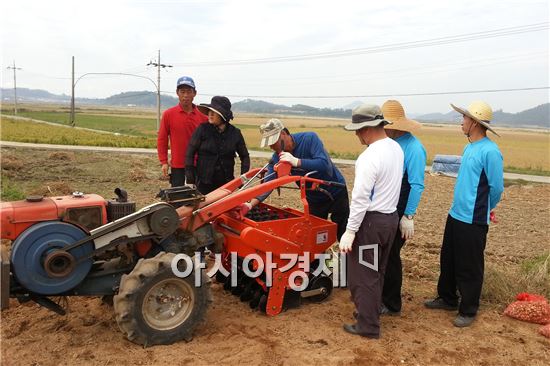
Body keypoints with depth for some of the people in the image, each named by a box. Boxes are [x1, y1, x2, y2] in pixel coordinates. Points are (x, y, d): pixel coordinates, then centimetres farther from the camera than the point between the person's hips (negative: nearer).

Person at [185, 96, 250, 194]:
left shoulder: (235, 133, 2)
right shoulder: (202, 129, -3)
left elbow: (245, 157, 12)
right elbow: (190, 153, -1)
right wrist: (190, 178, -5)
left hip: (226, 183, 2)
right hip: (204, 183, -1)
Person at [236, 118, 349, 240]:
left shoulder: (309, 138, -24)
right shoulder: (277, 158, -11)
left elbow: (324, 164, -35)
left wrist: (296, 161, -41)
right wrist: (251, 204, -34)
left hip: (336, 192, -4)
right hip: (314, 198, 4)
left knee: (343, 234, 3)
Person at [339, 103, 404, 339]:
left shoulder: (370, 157, -23)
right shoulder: (396, 148, 5)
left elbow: (360, 198, -23)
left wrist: (350, 232, -19)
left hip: (371, 221, -9)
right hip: (391, 217, 9)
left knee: (362, 274, 5)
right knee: (377, 271, 21)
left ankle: (368, 325, 16)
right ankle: (370, 312, 37)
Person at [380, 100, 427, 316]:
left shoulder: (413, 148, -19)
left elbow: (417, 185, -19)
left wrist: (408, 217, -18)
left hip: (398, 212, -7)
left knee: (390, 256, 5)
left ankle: (391, 305, 23)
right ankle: (379, 295, 36)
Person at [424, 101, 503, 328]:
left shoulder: (490, 151, -18)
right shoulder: (469, 147, 8)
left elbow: (497, 188, -13)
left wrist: (482, 210, 1)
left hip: (473, 220, -9)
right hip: (455, 214, 9)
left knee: (469, 268, 5)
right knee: (447, 260, 19)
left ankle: (468, 311, 21)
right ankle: (447, 299, 36)